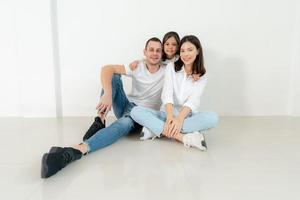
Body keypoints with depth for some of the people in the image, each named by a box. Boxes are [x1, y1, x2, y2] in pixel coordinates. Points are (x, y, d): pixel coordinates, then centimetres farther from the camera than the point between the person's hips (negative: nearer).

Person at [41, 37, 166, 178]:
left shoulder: (167, 71, -5)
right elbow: (107, 69, -16)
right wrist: (107, 94, -35)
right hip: (127, 105, 3)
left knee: (124, 123, -40)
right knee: (113, 76, -18)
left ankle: (74, 152, -57)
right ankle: (99, 122, -22)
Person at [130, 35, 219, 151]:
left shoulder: (202, 76, 4)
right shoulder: (171, 67, 4)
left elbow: (193, 101, -11)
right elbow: (167, 94, -10)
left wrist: (179, 119, -30)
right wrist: (170, 117, -27)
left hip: (188, 117, 0)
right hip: (167, 114, 1)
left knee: (212, 118, -31)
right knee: (136, 111, -25)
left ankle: (157, 129, -30)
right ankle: (183, 138, -38)